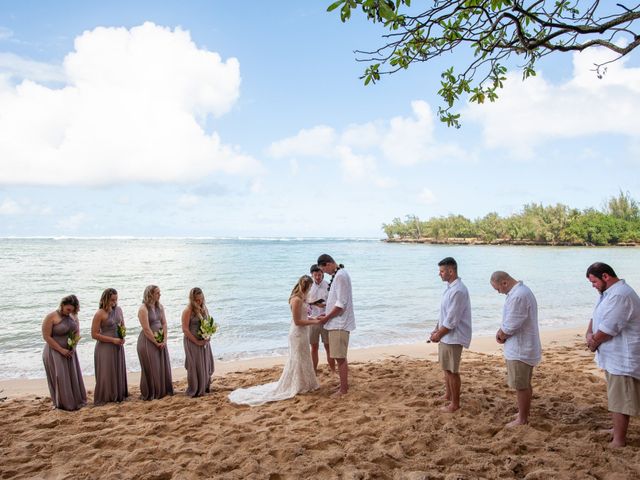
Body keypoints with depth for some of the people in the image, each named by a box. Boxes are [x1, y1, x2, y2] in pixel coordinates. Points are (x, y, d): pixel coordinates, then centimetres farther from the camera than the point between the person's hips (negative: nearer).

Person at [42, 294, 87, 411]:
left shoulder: (73, 316, 3)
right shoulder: (51, 317, -15)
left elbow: (77, 332, 11)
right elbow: (46, 337, -16)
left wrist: (73, 346, -6)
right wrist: (61, 350, -17)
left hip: (69, 352, 6)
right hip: (55, 352, -6)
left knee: (73, 377, 9)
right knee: (60, 378, -1)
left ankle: (77, 401, 21)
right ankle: (63, 403, 12)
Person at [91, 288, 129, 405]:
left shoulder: (118, 310, 5)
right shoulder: (100, 314, -13)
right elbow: (94, 334, -13)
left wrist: (123, 337, -1)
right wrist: (113, 340, -16)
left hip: (118, 347, 6)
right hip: (105, 347, -6)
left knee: (119, 372, 12)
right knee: (106, 373, 1)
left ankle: (118, 395, 26)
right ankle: (104, 399, 14)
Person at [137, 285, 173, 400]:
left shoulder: (160, 307, 6)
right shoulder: (143, 309, -16)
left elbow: (164, 323, 5)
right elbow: (146, 329, -18)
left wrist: (164, 340, -5)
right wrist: (156, 342, -13)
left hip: (160, 341, 7)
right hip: (148, 341, -7)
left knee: (163, 366, 12)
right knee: (151, 368, 3)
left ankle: (164, 391, 26)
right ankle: (150, 394, 16)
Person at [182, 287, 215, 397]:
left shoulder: (204, 309, 6)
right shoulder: (188, 311, -14)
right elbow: (185, 329, -16)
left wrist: (208, 336, -2)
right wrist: (197, 341, -15)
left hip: (205, 342, 6)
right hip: (192, 342, -6)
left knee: (206, 364, 13)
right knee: (195, 366, 1)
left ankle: (205, 387, 29)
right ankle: (195, 391, 15)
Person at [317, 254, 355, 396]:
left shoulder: (340, 276, -19)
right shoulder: (339, 274, 12)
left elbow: (341, 304, -22)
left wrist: (326, 318, -13)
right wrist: (327, 314, 13)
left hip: (339, 324, -10)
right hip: (339, 323, 10)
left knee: (340, 357, -2)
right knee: (341, 357, 18)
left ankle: (343, 390, 6)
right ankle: (344, 385, 28)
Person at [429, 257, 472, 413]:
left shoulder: (458, 291, -24)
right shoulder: (450, 287, 8)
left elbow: (451, 321, -23)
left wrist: (438, 335, -13)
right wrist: (437, 330, 9)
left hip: (453, 337, -10)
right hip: (446, 336, 10)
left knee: (452, 370, 2)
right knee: (446, 368, 21)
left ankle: (455, 403, 15)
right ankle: (448, 395, 37)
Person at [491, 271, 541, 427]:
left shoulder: (518, 296, -26)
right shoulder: (522, 290, 9)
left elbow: (511, 326, -24)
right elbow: (510, 320, 15)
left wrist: (501, 335, -5)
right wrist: (502, 331, 1)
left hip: (519, 350, -10)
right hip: (525, 347, 10)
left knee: (521, 386, 3)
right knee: (525, 384, 21)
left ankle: (522, 419, 16)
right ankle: (523, 412, 35)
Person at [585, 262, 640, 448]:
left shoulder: (620, 295, -24)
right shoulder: (609, 293, 12)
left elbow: (607, 329, -25)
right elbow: (596, 317, 15)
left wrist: (594, 343, -7)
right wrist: (589, 334, -5)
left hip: (622, 358, -10)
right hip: (613, 356, 10)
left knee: (619, 400, 0)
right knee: (615, 397, 21)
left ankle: (619, 441, 11)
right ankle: (617, 430, 35)